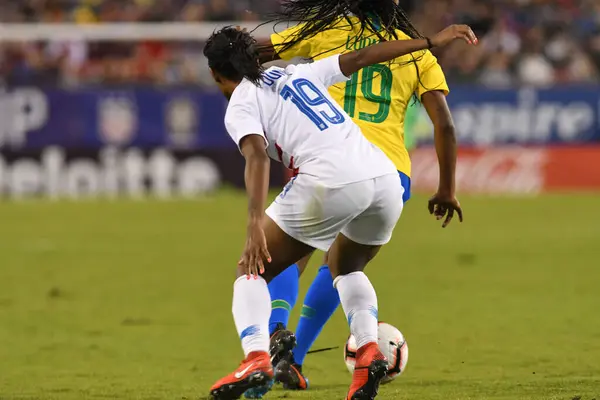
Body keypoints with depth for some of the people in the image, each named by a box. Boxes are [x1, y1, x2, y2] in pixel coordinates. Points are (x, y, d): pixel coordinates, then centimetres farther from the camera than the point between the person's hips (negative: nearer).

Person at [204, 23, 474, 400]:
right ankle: (369, 349, 8)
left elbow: (257, 157, -8)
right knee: (346, 268, 33)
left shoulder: (240, 106, 10)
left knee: (252, 270, 11)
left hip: (332, 182, -6)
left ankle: (256, 358, -13)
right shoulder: (300, 73, 28)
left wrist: (255, 222, -22)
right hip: (386, 178, 6)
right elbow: (363, 56, 25)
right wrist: (433, 41, 31)